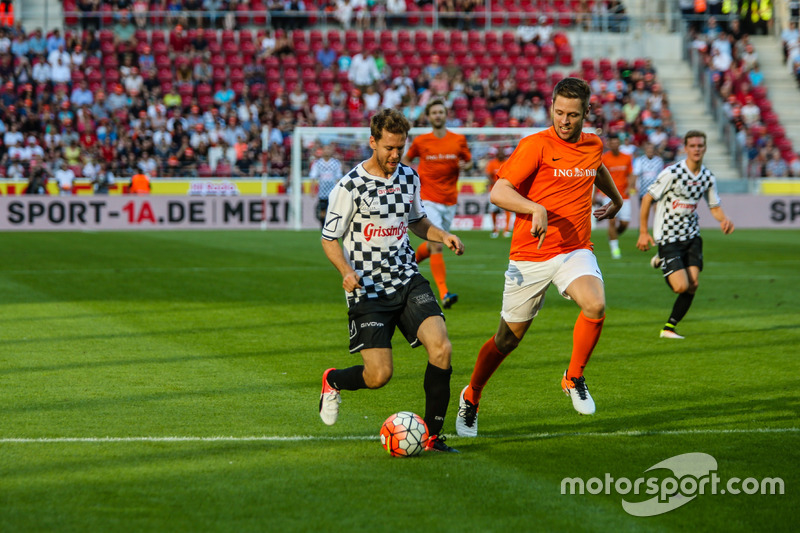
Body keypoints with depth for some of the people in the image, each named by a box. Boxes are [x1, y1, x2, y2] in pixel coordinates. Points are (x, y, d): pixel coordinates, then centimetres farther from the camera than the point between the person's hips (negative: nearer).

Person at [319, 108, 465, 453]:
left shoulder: (409, 177, 8)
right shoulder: (350, 186, -9)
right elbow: (329, 239, -3)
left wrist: (443, 236, 3)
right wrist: (347, 272, -21)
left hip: (408, 280, 4)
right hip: (368, 289, -4)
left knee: (441, 348, -19)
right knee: (379, 375, -9)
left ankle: (432, 436, -6)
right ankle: (333, 381, 28)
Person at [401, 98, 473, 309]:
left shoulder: (459, 140, 3)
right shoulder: (420, 141, 0)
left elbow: (469, 161, 14)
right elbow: (406, 159, 16)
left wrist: (464, 166, -9)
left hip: (450, 201, 3)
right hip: (428, 199, -3)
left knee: (434, 245, 15)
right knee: (437, 246, -16)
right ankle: (444, 293, -19)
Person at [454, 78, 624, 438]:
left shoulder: (593, 146, 7)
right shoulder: (535, 145, -11)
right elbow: (498, 192, -20)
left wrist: (616, 198, 47)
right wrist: (537, 208, -35)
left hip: (575, 250, 3)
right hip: (530, 256, -3)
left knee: (595, 306, -27)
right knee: (509, 337, 7)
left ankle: (574, 379, -3)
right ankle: (471, 398, 32)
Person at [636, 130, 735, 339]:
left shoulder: (708, 177, 3)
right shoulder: (672, 173, -15)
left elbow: (715, 206, 16)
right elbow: (647, 198, -9)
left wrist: (724, 219, -7)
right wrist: (643, 232, -8)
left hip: (692, 236, 6)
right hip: (668, 237, -6)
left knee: (693, 284, -5)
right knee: (682, 286, -13)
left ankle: (669, 328, 12)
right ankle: (662, 261, 21)